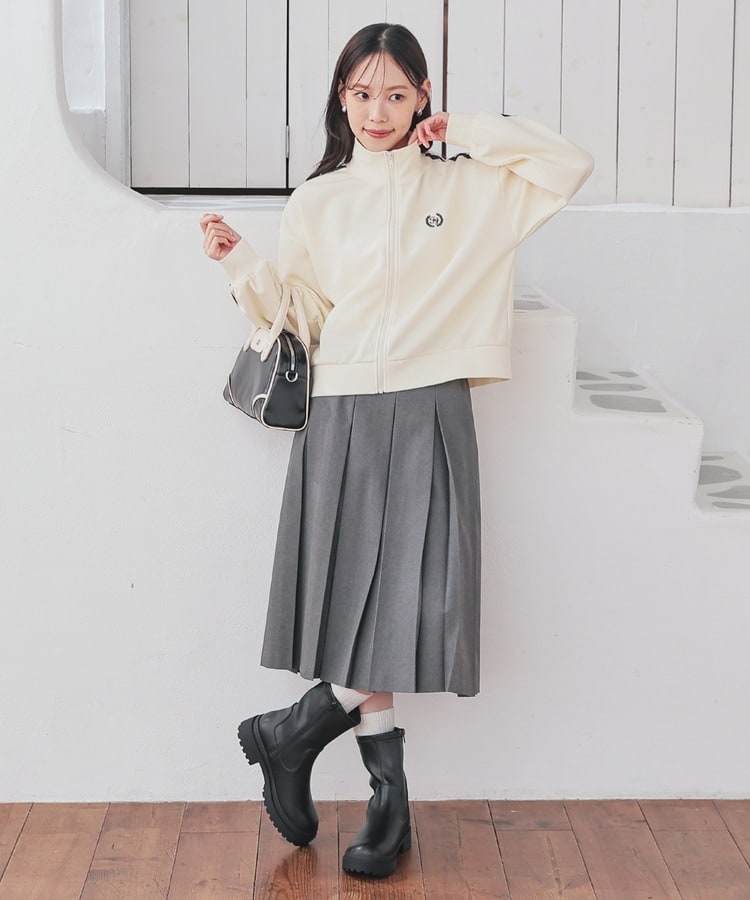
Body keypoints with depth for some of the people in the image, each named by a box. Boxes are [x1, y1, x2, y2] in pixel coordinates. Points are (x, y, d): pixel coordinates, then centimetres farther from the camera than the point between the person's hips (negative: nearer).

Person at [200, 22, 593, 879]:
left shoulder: (468, 187, 7)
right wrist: (240, 264, -3)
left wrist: (473, 131, -1)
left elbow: (569, 166, -1)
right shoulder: (316, 204, 10)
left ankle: (299, 729, 12)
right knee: (352, 603, 0)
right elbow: (295, 317, 11)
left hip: (428, 420, -1)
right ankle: (388, 796, 13)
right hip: (340, 419, 1)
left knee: (415, 605, -9)